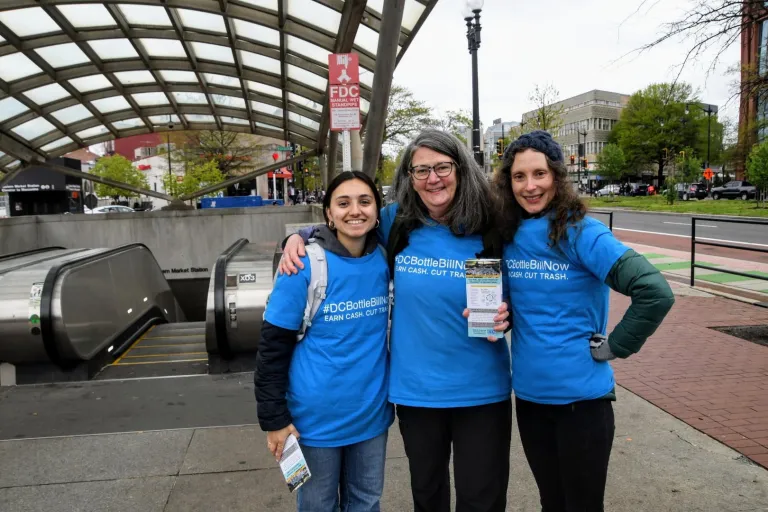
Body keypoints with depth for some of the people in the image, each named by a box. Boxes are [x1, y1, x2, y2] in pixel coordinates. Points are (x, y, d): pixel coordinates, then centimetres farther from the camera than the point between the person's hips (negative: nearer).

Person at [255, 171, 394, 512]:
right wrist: (274, 419, -11)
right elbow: (273, 347, -11)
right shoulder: (305, 266, -16)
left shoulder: (385, 260, -3)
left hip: (372, 412, 4)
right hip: (318, 416, -3)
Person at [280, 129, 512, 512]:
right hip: (415, 388, 2)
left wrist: (505, 317, -18)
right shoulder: (395, 223, -5)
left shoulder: (490, 231, -8)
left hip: (481, 390, -1)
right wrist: (299, 237, -7)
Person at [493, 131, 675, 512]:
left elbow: (655, 293, -22)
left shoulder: (581, 232, -15)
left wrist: (611, 347, -15)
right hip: (528, 392, 4)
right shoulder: (507, 236, -1)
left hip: (581, 395, -4)